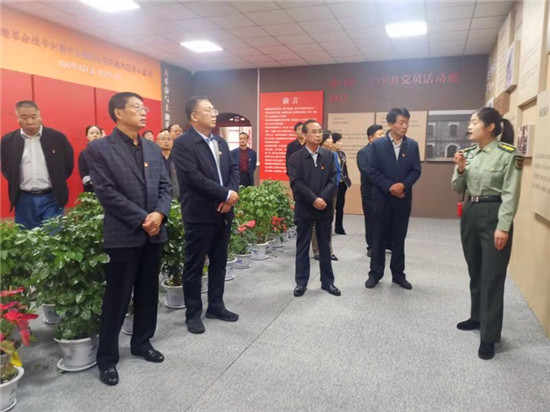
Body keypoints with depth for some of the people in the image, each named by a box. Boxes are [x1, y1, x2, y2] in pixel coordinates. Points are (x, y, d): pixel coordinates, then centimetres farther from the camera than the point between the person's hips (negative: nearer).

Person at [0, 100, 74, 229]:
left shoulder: (57, 137, -4)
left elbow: (69, 163, 6)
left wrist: (58, 182, 7)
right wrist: (15, 185, 9)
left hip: (51, 198, -2)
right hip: (23, 200, 2)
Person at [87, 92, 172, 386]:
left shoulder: (152, 148, 12)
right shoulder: (99, 148, -6)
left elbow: (165, 186, 8)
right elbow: (107, 192, -14)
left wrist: (159, 213, -11)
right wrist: (141, 220, -16)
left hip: (154, 233, 6)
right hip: (123, 235, -6)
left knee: (148, 294, 15)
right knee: (117, 298, 4)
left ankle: (141, 342, 33)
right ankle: (107, 358, 20)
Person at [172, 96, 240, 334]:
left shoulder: (221, 142, 14)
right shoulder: (183, 144, -11)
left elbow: (233, 169, 9)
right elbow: (195, 178, -21)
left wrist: (232, 194, -9)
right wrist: (226, 194, -16)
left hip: (223, 213, 8)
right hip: (199, 215, -7)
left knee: (219, 262, 16)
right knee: (194, 266, 5)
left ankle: (216, 306, 31)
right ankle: (193, 313, 19)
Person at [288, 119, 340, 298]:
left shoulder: (329, 155, 5)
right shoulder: (295, 158, -1)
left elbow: (333, 180, -2)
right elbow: (296, 183, -11)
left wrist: (323, 199, -17)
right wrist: (313, 199, -20)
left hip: (325, 208, 2)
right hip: (304, 208, -2)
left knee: (325, 246, 11)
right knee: (302, 246, 7)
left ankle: (327, 281, 22)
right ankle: (301, 282, 18)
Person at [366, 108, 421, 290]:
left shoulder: (412, 145, 4)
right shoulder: (377, 144, -2)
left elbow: (416, 171, 1)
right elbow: (373, 171, -7)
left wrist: (403, 185, -16)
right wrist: (389, 187, -15)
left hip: (403, 198, 2)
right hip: (382, 197, -2)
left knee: (399, 238, 10)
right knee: (379, 237, 5)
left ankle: (398, 274, 21)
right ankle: (375, 273, 16)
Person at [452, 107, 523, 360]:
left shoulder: (508, 155, -10)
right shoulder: (468, 153, 7)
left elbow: (510, 194, -13)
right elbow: (458, 189, 10)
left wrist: (503, 227, -17)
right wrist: (460, 170, -9)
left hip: (493, 215, -6)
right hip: (470, 213, 6)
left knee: (492, 276, -1)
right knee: (475, 272, 17)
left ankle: (489, 336, 8)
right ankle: (478, 317, 35)